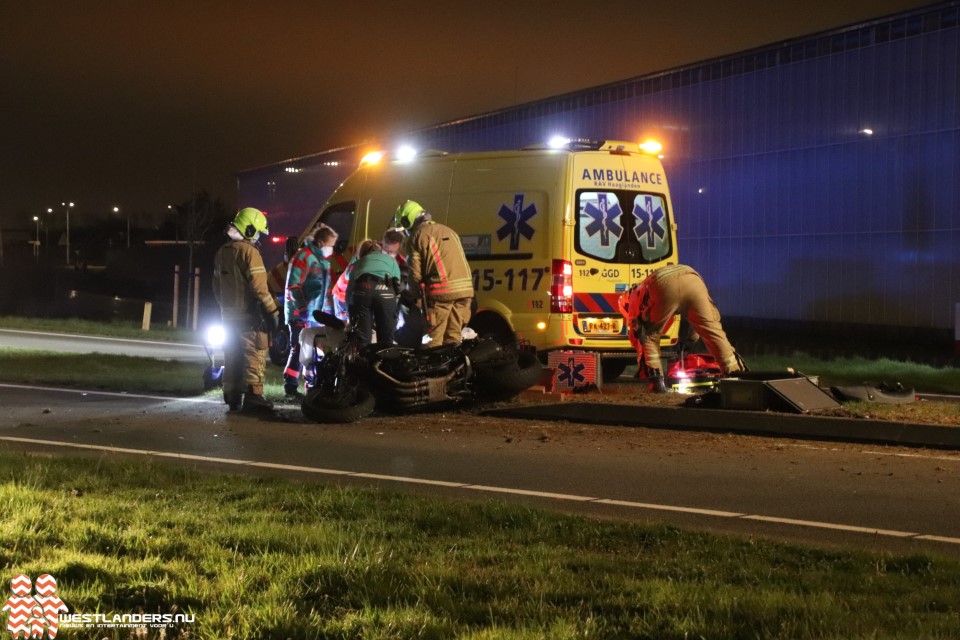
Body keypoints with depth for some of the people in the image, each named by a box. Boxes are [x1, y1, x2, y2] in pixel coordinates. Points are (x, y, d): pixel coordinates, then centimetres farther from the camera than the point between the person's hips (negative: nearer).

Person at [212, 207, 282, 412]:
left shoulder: (221, 252, 13)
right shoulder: (249, 252, -15)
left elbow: (217, 285, 20)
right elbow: (259, 287, -20)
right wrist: (272, 311, -17)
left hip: (228, 315, 8)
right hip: (249, 314, -8)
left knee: (232, 355, 13)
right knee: (254, 355, -6)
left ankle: (232, 396, 16)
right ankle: (252, 395, -12)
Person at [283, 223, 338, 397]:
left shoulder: (324, 260, 18)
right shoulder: (303, 256, -9)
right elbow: (293, 285, -15)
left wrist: (328, 310, 19)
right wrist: (302, 306, -22)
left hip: (318, 313, 8)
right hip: (300, 313, -8)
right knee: (299, 349, -12)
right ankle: (290, 387, -10)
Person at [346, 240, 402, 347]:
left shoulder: (360, 262, 37)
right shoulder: (391, 260, 36)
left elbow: (349, 290, 30)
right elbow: (397, 286, 25)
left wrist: (352, 316, 37)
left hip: (362, 289, 1)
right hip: (385, 290, -1)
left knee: (362, 339, 4)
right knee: (386, 340, 7)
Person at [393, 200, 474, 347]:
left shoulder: (418, 234, 2)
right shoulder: (448, 230, 25)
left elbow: (415, 272, -2)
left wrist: (416, 292, 14)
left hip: (441, 290, -6)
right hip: (465, 289, 7)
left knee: (434, 340, -3)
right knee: (453, 338, 9)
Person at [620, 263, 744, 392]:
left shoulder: (636, 295, 37)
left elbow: (636, 331, 30)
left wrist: (642, 361, 39)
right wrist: (691, 338, 64)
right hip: (693, 280, 4)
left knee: (650, 335, 17)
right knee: (713, 330, 8)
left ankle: (657, 379, 7)